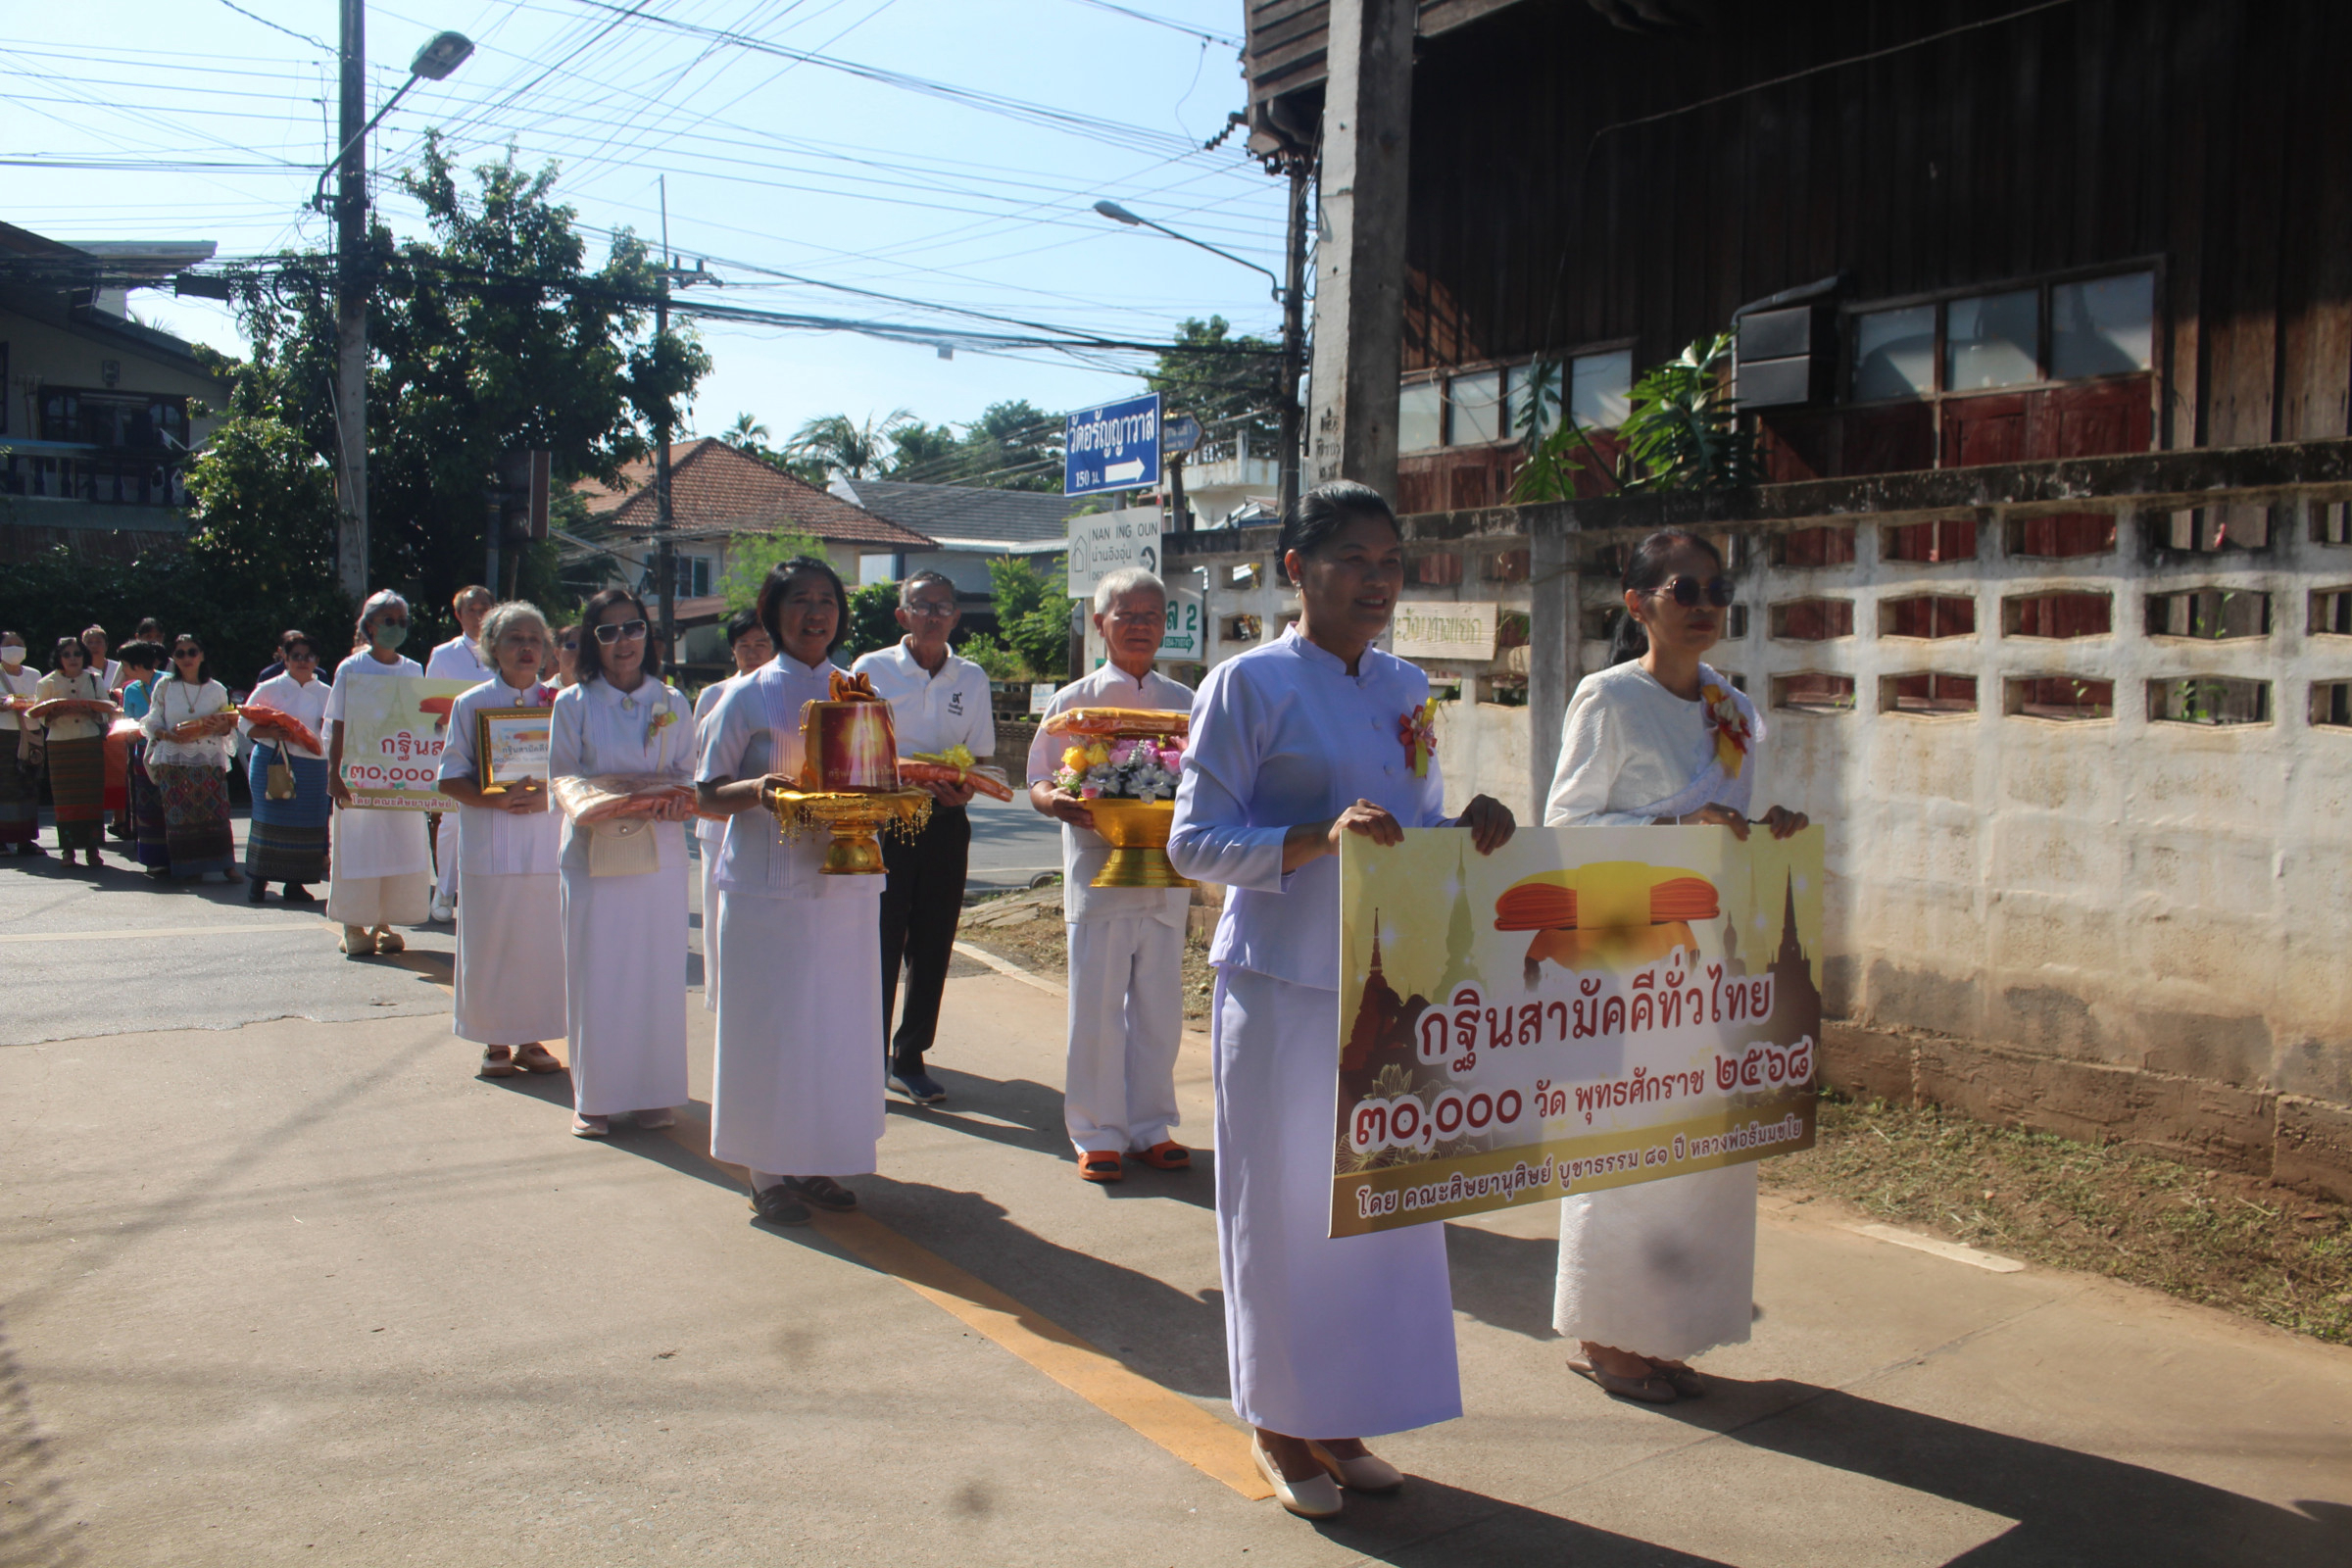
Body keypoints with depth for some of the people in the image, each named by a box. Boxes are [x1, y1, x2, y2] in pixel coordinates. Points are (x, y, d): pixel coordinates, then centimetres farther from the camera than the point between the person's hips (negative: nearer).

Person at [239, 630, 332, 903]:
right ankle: (257, 882, 6)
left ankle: (295, 883, 10)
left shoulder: (326, 694, 12)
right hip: (273, 765, -3)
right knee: (270, 820, -3)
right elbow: (245, 723, 2)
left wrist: (330, 729, -6)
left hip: (313, 766, 3)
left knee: (307, 824, 1)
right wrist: (272, 733, -15)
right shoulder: (269, 688, 4)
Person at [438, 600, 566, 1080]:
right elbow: (450, 778, 1)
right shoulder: (471, 705, 4)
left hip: (547, 843, 1)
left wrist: (546, 796, -13)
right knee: (490, 945, 1)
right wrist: (496, 798, -16)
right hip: (488, 845, -1)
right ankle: (495, 1043, 15)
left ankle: (531, 1039, 17)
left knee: (542, 945, 3)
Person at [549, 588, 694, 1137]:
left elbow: (687, 776, 8)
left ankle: (654, 1093, 14)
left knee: (657, 974, 3)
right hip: (593, 852, -1)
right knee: (594, 976, 0)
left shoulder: (672, 703, 8)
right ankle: (594, 1097, 12)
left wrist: (678, 800, -14)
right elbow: (562, 781, 3)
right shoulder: (573, 704, 4)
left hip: (660, 851, 1)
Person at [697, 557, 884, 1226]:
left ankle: (819, 1162, 19)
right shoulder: (747, 696, 1)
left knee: (839, 1019, 6)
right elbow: (708, 793, 0)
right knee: (770, 1023, -1)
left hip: (844, 880, 4)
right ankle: (769, 1171, 11)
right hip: (767, 886, -4)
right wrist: (759, 788, -20)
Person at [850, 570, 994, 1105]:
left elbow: (980, 755, 14)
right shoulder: (872, 669, 1)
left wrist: (964, 788, -8)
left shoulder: (972, 678, 10)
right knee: (878, 941, -3)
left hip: (945, 821, 3)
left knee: (933, 944, 6)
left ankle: (910, 1060, 18)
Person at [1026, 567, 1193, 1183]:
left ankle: (1151, 1126, 23)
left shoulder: (1185, 704, 9)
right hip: (1097, 875, -2)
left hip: (1165, 878, 3)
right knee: (1096, 1010, 1)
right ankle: (1097, 1133, 14)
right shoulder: (1073, 702, 2)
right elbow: (1038, 782, 2)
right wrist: (1057, 802, -20)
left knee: (1160, 1007, 9)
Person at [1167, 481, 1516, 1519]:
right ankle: (1277, 1423, 23)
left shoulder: (1407, 687, 10)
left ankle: (1340, 1420, 28)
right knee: (1285, 1200, 3)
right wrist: (1320, 838, -25)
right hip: (1285, 985, -6)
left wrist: (1468, 829, -5)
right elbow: (1194, 841, -11)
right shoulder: (1250, 684, -8)